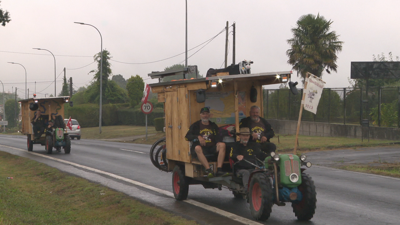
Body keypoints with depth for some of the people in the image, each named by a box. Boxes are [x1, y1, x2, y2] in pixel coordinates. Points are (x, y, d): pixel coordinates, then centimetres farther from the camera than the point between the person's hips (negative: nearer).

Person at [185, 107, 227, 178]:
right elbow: (187, 137, 2)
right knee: (197, 148, -37)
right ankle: (208, 169, -46)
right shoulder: (195, 125, 13)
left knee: (222, 145, -25)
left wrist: (218, 144, -9)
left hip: (212, 148, 3)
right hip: (201, 148, -3)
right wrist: (198, 137, -14)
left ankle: (219, 170, -35)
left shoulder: (213, 125, 22)